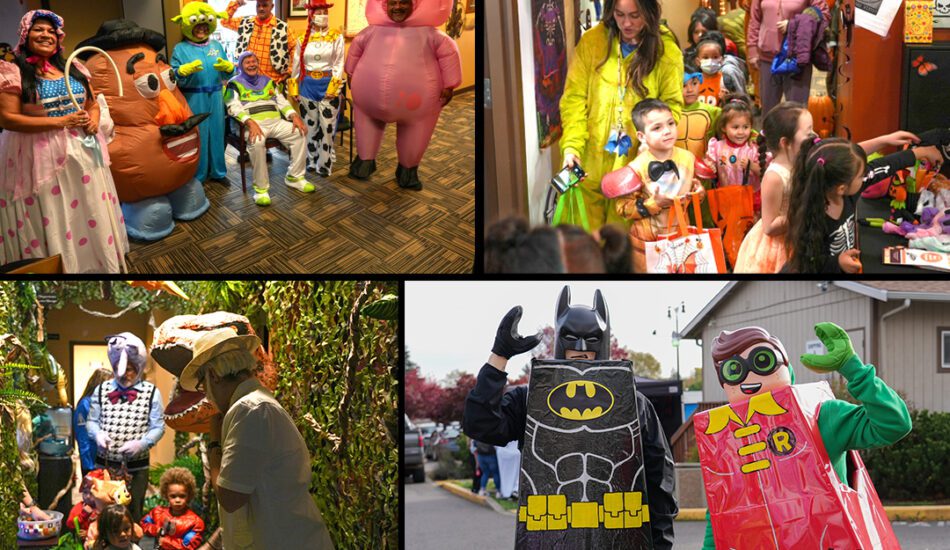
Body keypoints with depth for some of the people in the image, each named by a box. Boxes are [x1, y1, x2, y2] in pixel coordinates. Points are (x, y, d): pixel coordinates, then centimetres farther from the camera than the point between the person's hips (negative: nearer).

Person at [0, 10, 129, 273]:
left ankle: (99, 265, 23)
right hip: (43, 157, -5)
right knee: (53, 220, -1)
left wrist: (93, 121, -6)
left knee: (90, 214, 10)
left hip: (83, 153, 5)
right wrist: (60, 122, -18)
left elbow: (93, 105, 19)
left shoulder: (73, 69, 11)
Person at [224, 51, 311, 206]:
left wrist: (295, 116, -2)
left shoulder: (268, 81, 24)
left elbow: (282, 101, 19)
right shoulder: (235, 84, 7)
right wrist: (250, 122, -27)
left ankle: (295, 177, -4)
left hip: (276, 121, 5)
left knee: (299, 134, -17)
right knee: (257, 143, -39)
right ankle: (261, 188, -29)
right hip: (254, 124, -5)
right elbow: (234, 108, -8)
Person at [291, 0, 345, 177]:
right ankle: (311, 161, 22)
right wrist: (294, 88, 5)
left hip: (328, 85, -2)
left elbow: (339, 64, -5)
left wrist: (333, 88, -13)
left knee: (327, 126, -3)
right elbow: (296, 64, 9)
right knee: (309, 125, 10)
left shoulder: (336, 37, -2)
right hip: (308, 86, 3)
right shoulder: (303, 38, 5)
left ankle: (324, 164, 6)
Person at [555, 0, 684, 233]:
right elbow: (574, 98, -1)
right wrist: (572, 146, -14)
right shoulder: (591, 41, -1)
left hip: (636, 166, -1)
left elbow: (671, 104, 0)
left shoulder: (667, 50, -2)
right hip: (590, 163, 1)